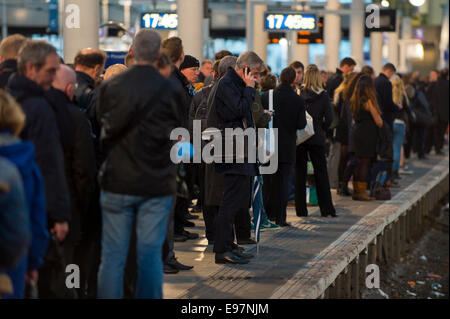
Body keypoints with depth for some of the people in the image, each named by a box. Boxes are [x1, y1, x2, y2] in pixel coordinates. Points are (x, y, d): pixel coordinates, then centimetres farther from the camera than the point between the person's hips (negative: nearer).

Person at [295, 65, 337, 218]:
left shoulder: (298, 94, -6)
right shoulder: (323, 96, -5)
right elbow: (329, 118, -7)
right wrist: (321, 130, 8)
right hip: (317, 139, 0)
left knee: (300, 173, 7)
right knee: (321, 172, 8)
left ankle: (301, 209, 7)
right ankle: (327, 209, 6)